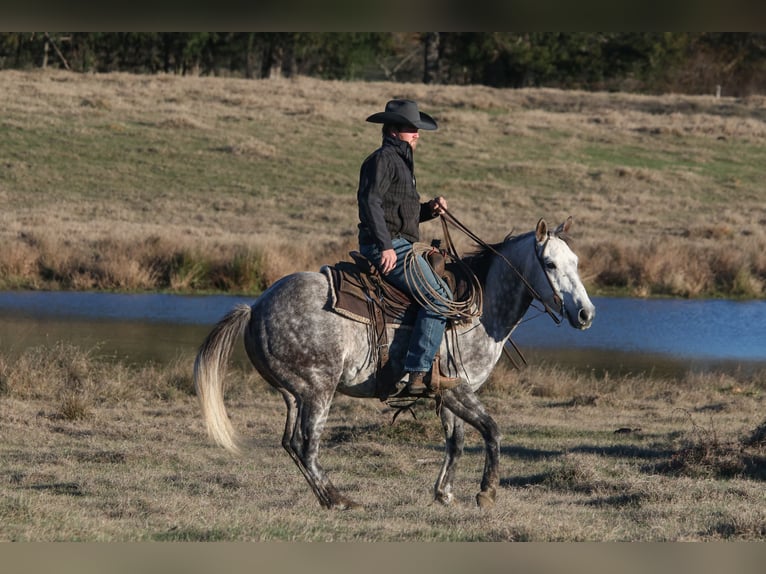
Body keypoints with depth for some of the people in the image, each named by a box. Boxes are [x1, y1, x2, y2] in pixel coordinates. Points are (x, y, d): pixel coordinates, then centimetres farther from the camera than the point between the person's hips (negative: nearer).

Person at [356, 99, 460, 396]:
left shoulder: (400, 161, 24)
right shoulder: (383, 159, -9)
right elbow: (370, 201, -22)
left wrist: (430, 209, 11)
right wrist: (386, 246, -27)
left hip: (398, 246, 11)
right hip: (389, 248, -11)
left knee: (444, 294, 18)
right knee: (437, 299, -19)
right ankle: (419, 372, -24)